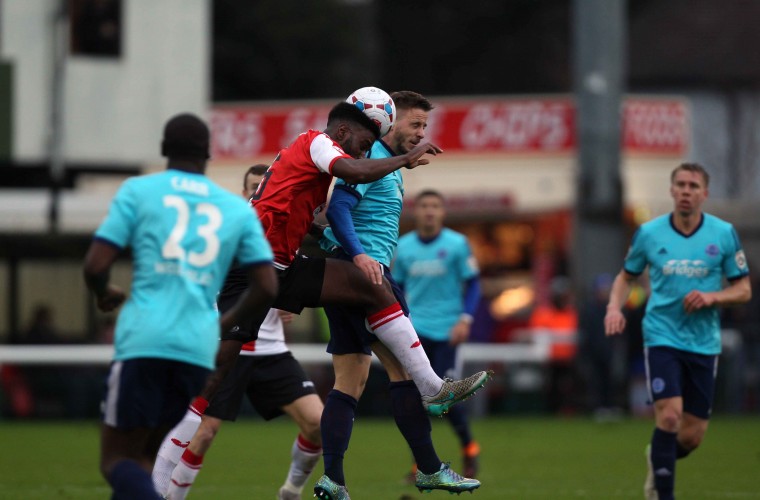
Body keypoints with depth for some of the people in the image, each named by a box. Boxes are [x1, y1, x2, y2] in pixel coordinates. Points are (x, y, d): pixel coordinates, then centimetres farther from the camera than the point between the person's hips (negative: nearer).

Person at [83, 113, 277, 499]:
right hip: (199, 351, 4)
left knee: (117, 461, -2)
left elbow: (95, 267, -2)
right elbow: (266, 289, 10)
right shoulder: (238, 209, 14)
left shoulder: (138, 191, 6)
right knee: (142, 458, 18)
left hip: (143, 342, -4)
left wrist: (104, 293, 21)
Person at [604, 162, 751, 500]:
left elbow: (744, 290, 4)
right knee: (669, 415, -20)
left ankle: (657, 458, 38)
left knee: (692, 436, 5)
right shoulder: (648, 233, -2)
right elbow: (626, 276, 13)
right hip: (662, 336, -2)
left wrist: (711, 297, -16)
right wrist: (615, 307, -6)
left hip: (704, 342, 2)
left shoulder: (724, 234, -2)